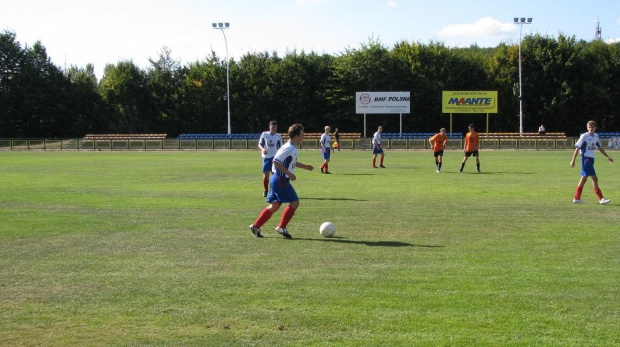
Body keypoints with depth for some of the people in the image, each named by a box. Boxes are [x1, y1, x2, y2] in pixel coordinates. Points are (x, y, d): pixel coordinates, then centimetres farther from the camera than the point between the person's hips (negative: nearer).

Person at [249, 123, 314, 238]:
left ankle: (255, 226, 14)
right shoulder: (288, 148, -18)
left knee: (274, 206, 12)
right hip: (281, 180, -10)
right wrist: (289, 174, -22)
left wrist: (304, 166, 29)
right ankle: (282, 227, 2)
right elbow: (276, 161, -25)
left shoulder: (293, 148, 13)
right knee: (294, 203, -6)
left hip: (278, 180, 10)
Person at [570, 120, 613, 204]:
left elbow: (599, 148, 23)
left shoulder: (596, 136, 10)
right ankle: (601, 199, -10)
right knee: (594, 178, -11)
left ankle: (577, 198, 17)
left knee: (584, 178, 11)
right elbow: (577, 148, -8)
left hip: (591, 159, 8)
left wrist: (607, 157, 23)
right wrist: (573, 160, -10)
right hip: (586, 159, -8)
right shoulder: (584, 136, -10)